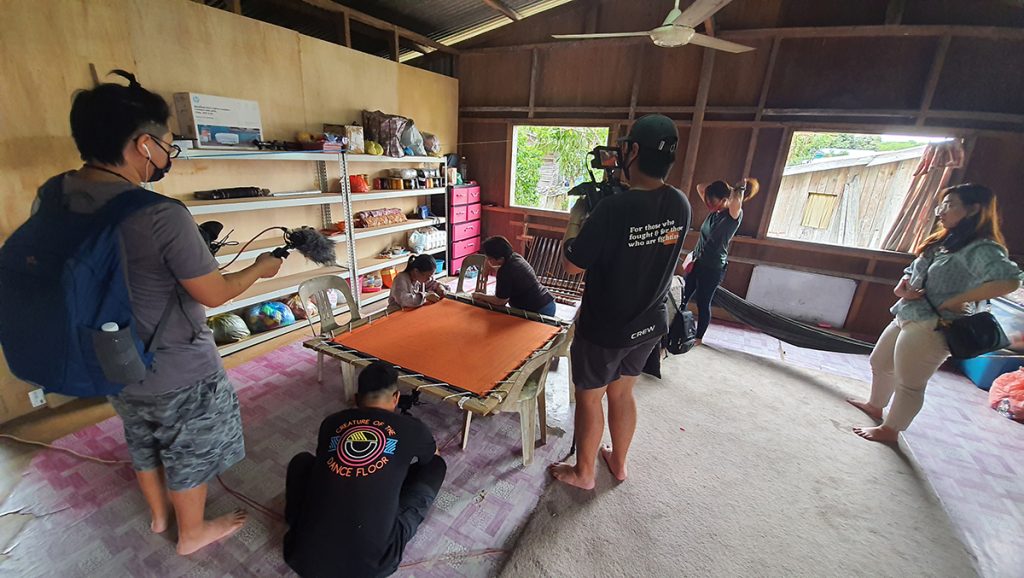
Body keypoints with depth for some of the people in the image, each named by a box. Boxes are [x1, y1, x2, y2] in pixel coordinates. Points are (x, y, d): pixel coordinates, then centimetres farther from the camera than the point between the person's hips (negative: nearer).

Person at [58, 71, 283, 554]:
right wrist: (261, 267, -4)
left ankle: (159, 514, 55)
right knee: (189, 454, 17)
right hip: (177, 372, -7)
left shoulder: (55, 195, -7)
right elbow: (214, 294, -21)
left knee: (144, 443, 30)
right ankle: (192, 533, 41)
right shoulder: (161, 215, -30)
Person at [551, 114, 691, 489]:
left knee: (589, 398, 14)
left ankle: (583, 472, 34)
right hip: (649, 324, 7)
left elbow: (573, 265, -17)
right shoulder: (681, 206, -4)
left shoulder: (614, 208, -26)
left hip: (604, 328, -6)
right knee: (622, 392, 24)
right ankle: (619, 462, 44)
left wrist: (580, 229, 0)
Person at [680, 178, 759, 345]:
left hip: (713, 268, -7)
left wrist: (740, 187, -21)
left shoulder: (735, 215, -17)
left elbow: (736, 200, -41)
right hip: (697, 262, 7)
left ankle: (699, 337, 23)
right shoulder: (714, 211, 3)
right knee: (683, 298, 12)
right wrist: (721, 186, -2)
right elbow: (700, 187, 9)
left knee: (703, 303, 6)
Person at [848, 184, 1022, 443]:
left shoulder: (981, 249, -16)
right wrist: (902, 288, -3)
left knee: (909, 383, 4)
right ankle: (874, 406, 44)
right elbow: (912, 272, 19)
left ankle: (889, 430, 21)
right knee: (880, 363, 23)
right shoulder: (942, 243, 11)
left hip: (931, 327, -9)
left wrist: (953, 301, -24)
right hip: (906, 318, 9)